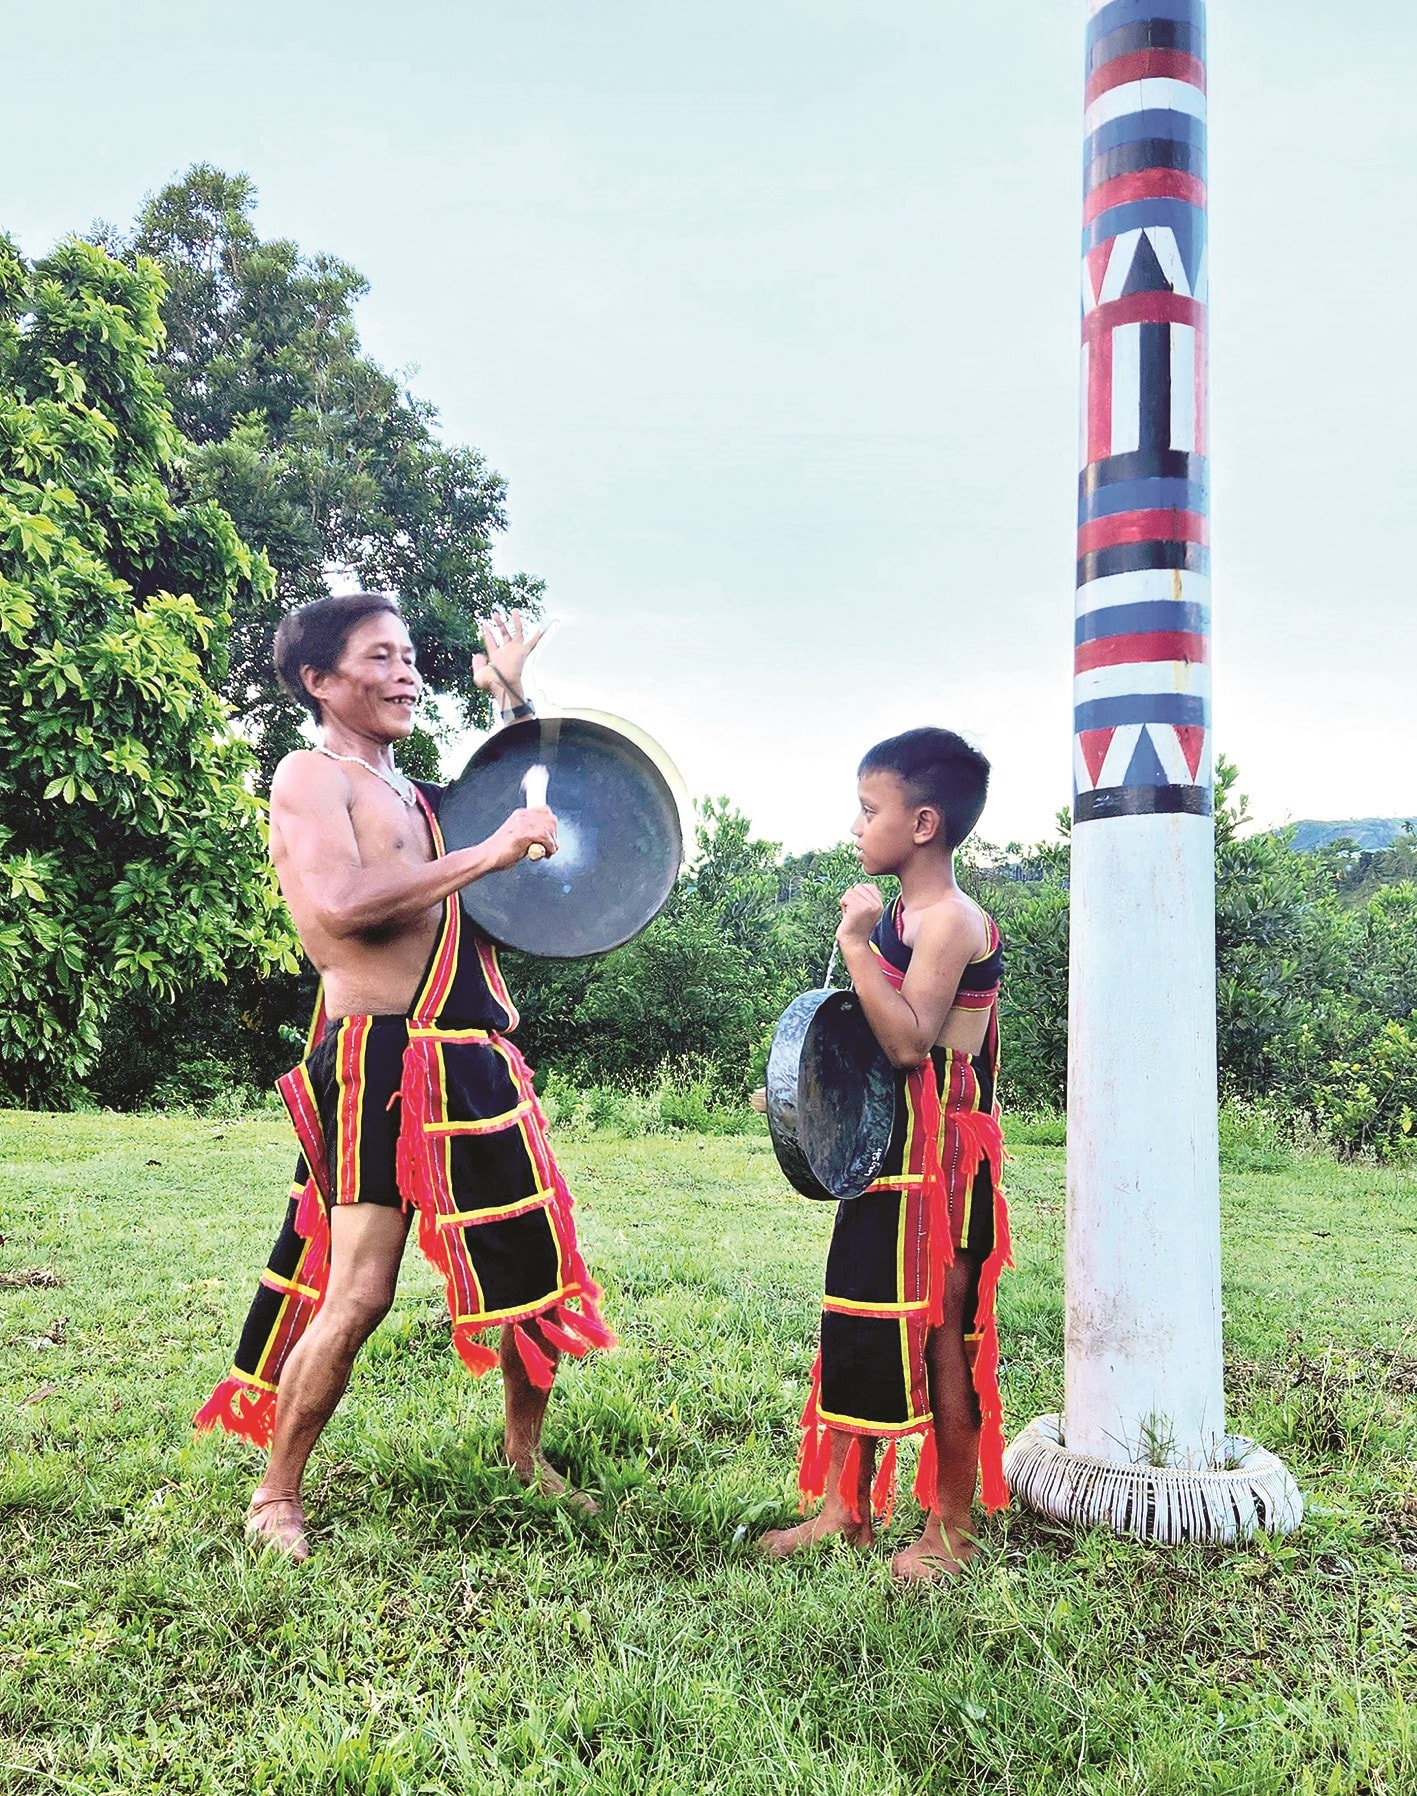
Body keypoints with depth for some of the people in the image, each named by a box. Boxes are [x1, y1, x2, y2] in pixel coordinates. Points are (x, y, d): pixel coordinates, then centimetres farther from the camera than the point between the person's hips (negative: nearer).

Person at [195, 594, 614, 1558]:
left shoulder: (414, 792, 19)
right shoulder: (311, 777, -4)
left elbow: (539, 809, 32)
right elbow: (340, 905, -23)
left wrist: (515, 698, 23)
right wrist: (489, 851, -20)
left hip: (473, 1064, 8)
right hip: (383, 1063, -8)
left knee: (540, 1269, 13)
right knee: (358, 1297, -7)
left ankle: (526, 1457, 34)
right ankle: (276, 1495, 16)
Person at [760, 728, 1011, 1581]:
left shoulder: (951, 920, -17)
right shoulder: (899, 915, 13)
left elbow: (909, 1040, -28)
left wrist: (856, 944, -29)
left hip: (938, 1166, -9)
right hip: (883, 1156, 10)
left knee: (939, 1337, 2)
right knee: (858, 1326, 15)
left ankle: (952, 1531, 18)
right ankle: (844, 1507, 28)